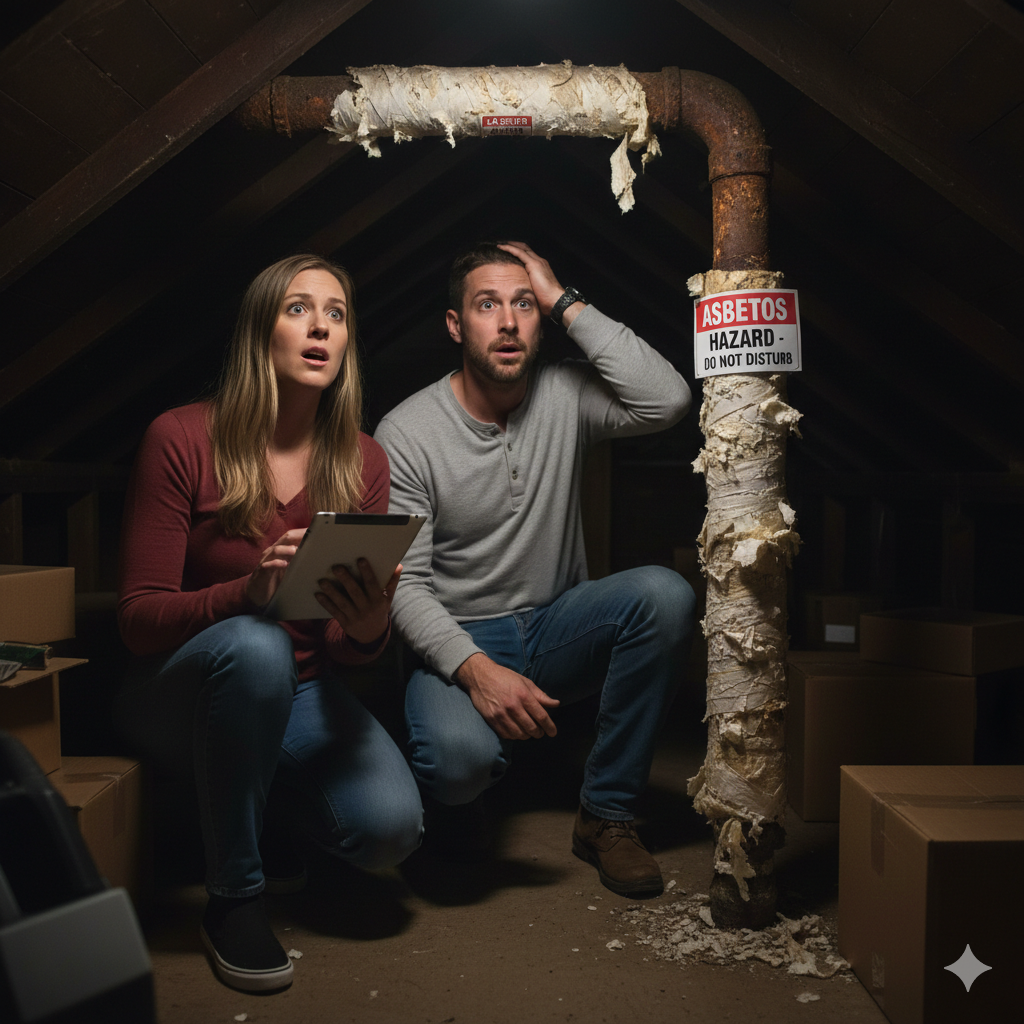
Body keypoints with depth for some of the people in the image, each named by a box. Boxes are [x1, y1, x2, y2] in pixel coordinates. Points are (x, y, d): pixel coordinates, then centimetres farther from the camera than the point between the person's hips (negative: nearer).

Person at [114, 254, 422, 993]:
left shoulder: (362, 462, -4)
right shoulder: (182, 440, -14)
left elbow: (350, 650, -2)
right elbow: (139, 618, -14)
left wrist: (368, 629, -28)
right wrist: (249, 590, -34)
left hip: (295, 694, 3)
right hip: (176, 696, -3)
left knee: (391, 826, -23)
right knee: (255, 646, -38)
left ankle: (268, 809, 15)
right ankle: (233, 898, -16)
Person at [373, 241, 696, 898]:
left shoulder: (565, 397, -2)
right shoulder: (406, 433, -9)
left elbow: (668, 400, -21)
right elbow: (404, 584, -13)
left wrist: (567, 303, -16)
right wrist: (475, 669, -30)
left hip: (557, 630, 4)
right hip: (459, 643, -3)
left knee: (665, 593, -26)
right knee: (461, 755, -35)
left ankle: (607, 814, -11)